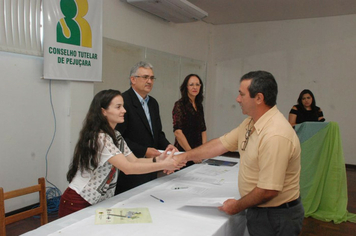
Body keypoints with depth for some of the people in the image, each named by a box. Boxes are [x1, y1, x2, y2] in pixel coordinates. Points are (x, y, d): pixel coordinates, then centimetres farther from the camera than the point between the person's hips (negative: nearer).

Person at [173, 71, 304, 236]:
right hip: (260, 210, 8)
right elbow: (221, 144, 5)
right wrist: (183, 157, 5)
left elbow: (268, 191, -29)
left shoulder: (275, 135, -30)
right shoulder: (250, 123, 0)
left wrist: (238, 206, -13)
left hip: (276, 218, -8)